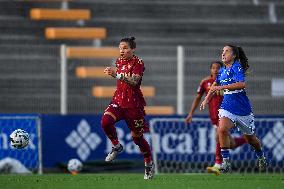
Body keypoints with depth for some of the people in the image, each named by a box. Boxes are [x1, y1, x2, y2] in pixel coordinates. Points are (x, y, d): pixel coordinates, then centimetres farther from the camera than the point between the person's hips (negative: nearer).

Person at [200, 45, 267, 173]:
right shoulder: (222, 71, 7)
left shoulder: (237, 68, -14)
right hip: (227, 107, 4)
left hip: (242, 108, -4)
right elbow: (215, 85, 27)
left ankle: (261, 157, 43)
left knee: (250, 138, 13)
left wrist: (221, 87, -34)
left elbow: (241, 84, -31)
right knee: (222, 129, -24)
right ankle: (225, 162, -18)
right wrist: (206, 99, 19)